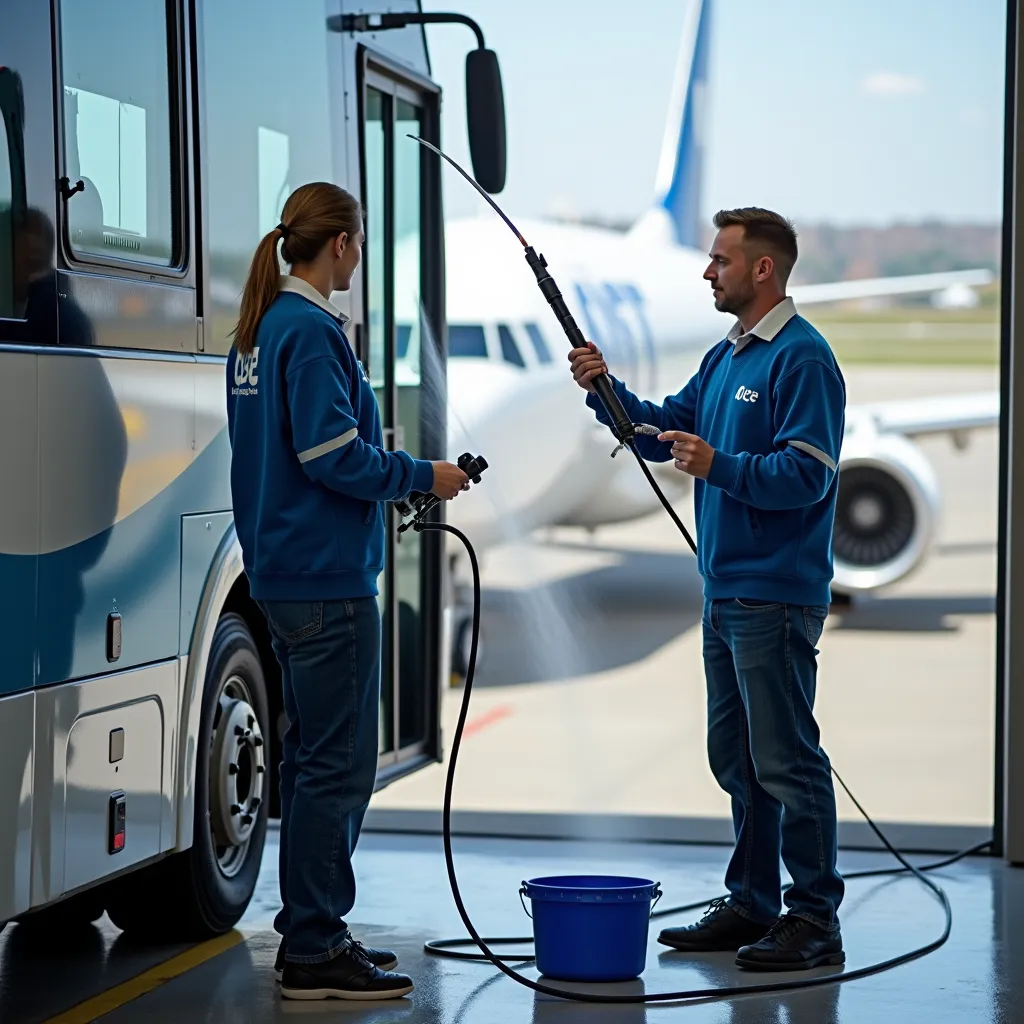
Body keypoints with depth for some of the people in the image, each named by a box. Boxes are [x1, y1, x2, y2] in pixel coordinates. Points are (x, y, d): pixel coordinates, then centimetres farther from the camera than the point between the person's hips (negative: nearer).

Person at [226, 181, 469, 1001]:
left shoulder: (261, 328, 14)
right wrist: (422, 476, -9)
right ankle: (316, 953, -2)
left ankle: (309, 933, 23)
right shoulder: (312, 331, -15)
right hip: (328, 575, -10)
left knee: (313, 756, 16)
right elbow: (332, 455, -21)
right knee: (338, 763, -6)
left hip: (285, 570, 10)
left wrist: (386, 467, 17)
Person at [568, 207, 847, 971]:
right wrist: (606, 390, 5)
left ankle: (816, 921, 1)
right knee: (736, 756, 14)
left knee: (786, 759, -6)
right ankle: (752, 904, 24)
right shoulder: (726, 357, 15)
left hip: (776, 598, -10)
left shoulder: (802, 358, -13)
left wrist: (718, 466, -29)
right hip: (726, 589, 10)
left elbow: (807, 473, -21)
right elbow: (663, 432, 20)